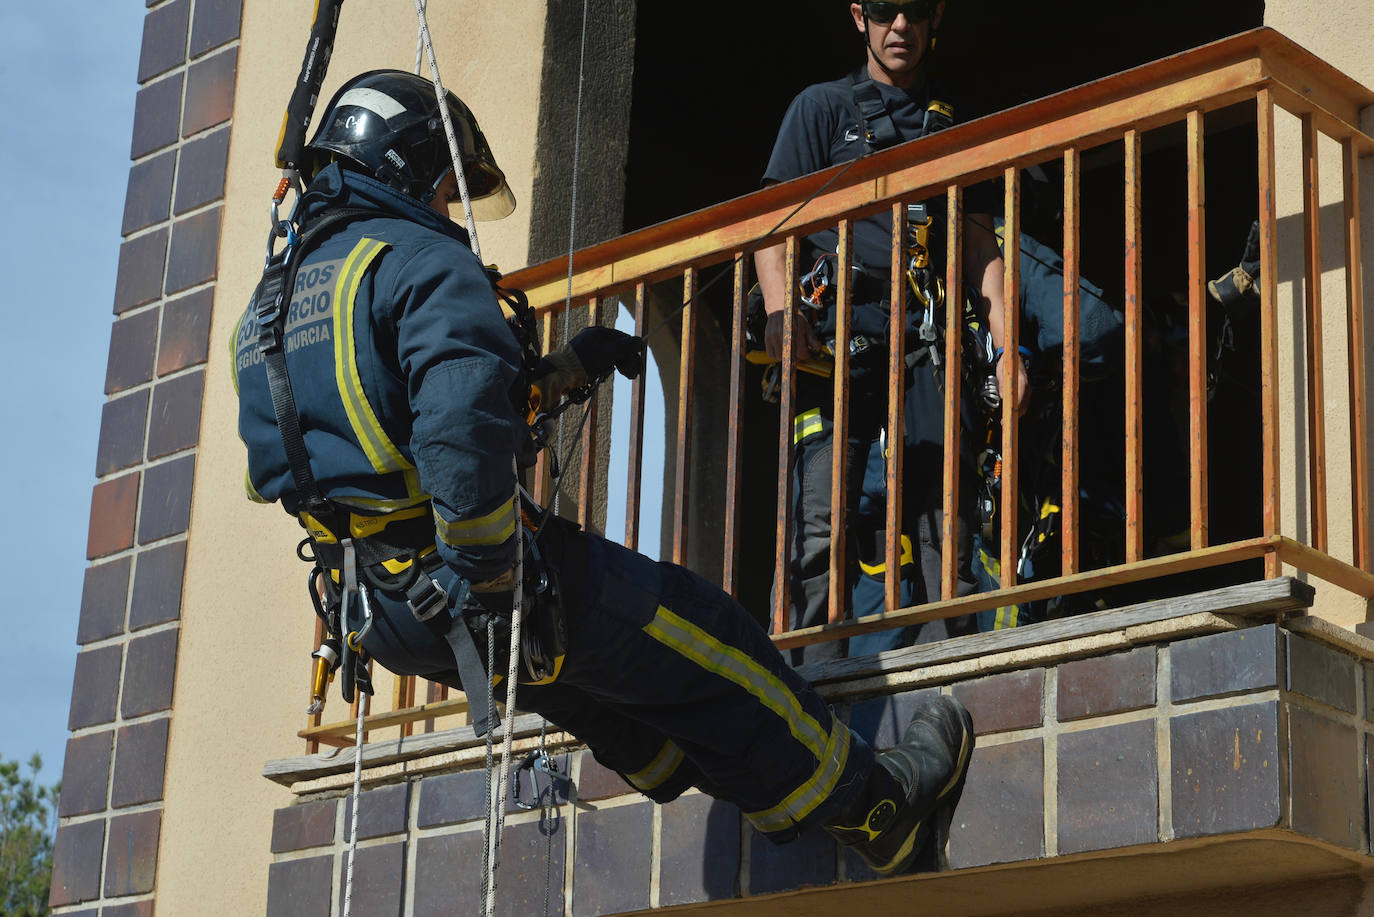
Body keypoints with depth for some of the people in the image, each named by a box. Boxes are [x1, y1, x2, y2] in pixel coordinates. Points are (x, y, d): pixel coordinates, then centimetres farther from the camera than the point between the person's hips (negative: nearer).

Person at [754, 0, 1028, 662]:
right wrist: (781, 312, -13)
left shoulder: (953, 124, 23)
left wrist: (1007, 348, 5)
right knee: (822, 519, -13)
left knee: (943, 519, -8)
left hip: (927, 340, 3)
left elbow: (981, 246, 18)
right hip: (839, 331, -3)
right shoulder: (824, 106, 14)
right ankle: (812, 674, -15)